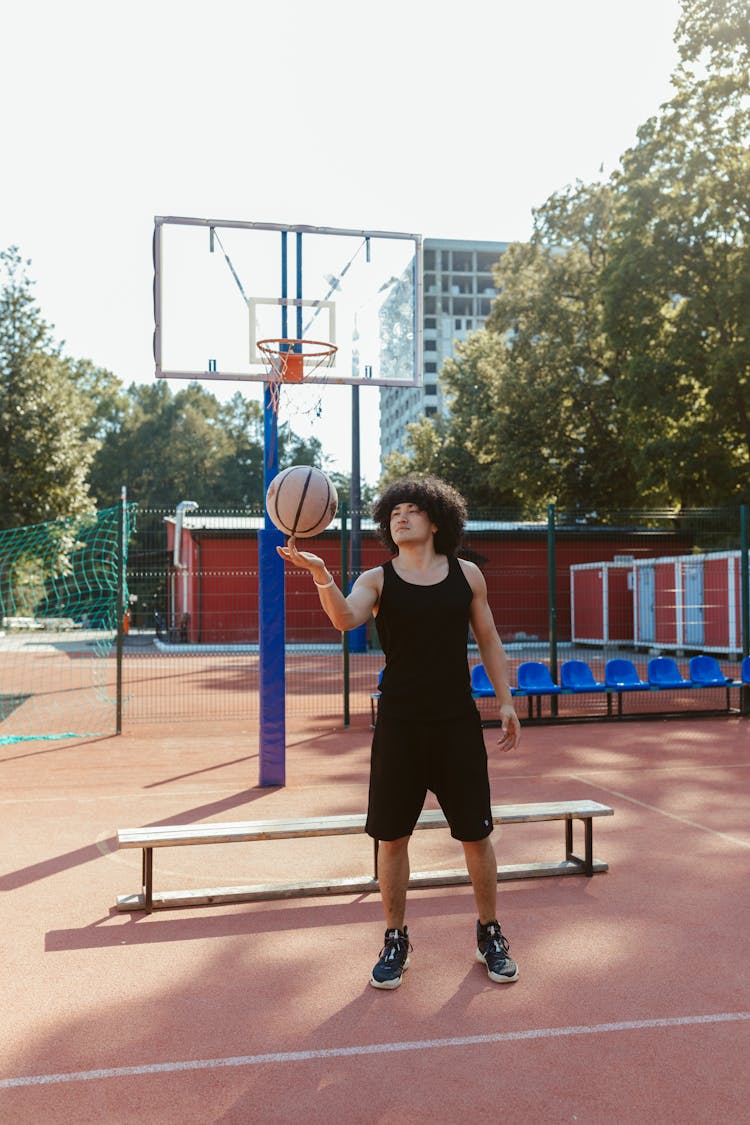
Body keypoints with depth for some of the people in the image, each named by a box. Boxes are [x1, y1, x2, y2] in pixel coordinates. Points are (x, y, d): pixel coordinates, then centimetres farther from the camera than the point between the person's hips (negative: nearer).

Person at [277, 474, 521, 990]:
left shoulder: (466, 574, 5)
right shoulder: (377, 580, 0)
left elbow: (489, 640, 11)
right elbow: (345, 618, -20)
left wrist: (506, 701, 6)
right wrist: (320, 573, -38)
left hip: (458, 721, 1)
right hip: (398, 724, 0)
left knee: (476, 834, 6)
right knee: (392, 836, 5)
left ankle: (490, 935, 27)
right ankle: (396, 941, 23)